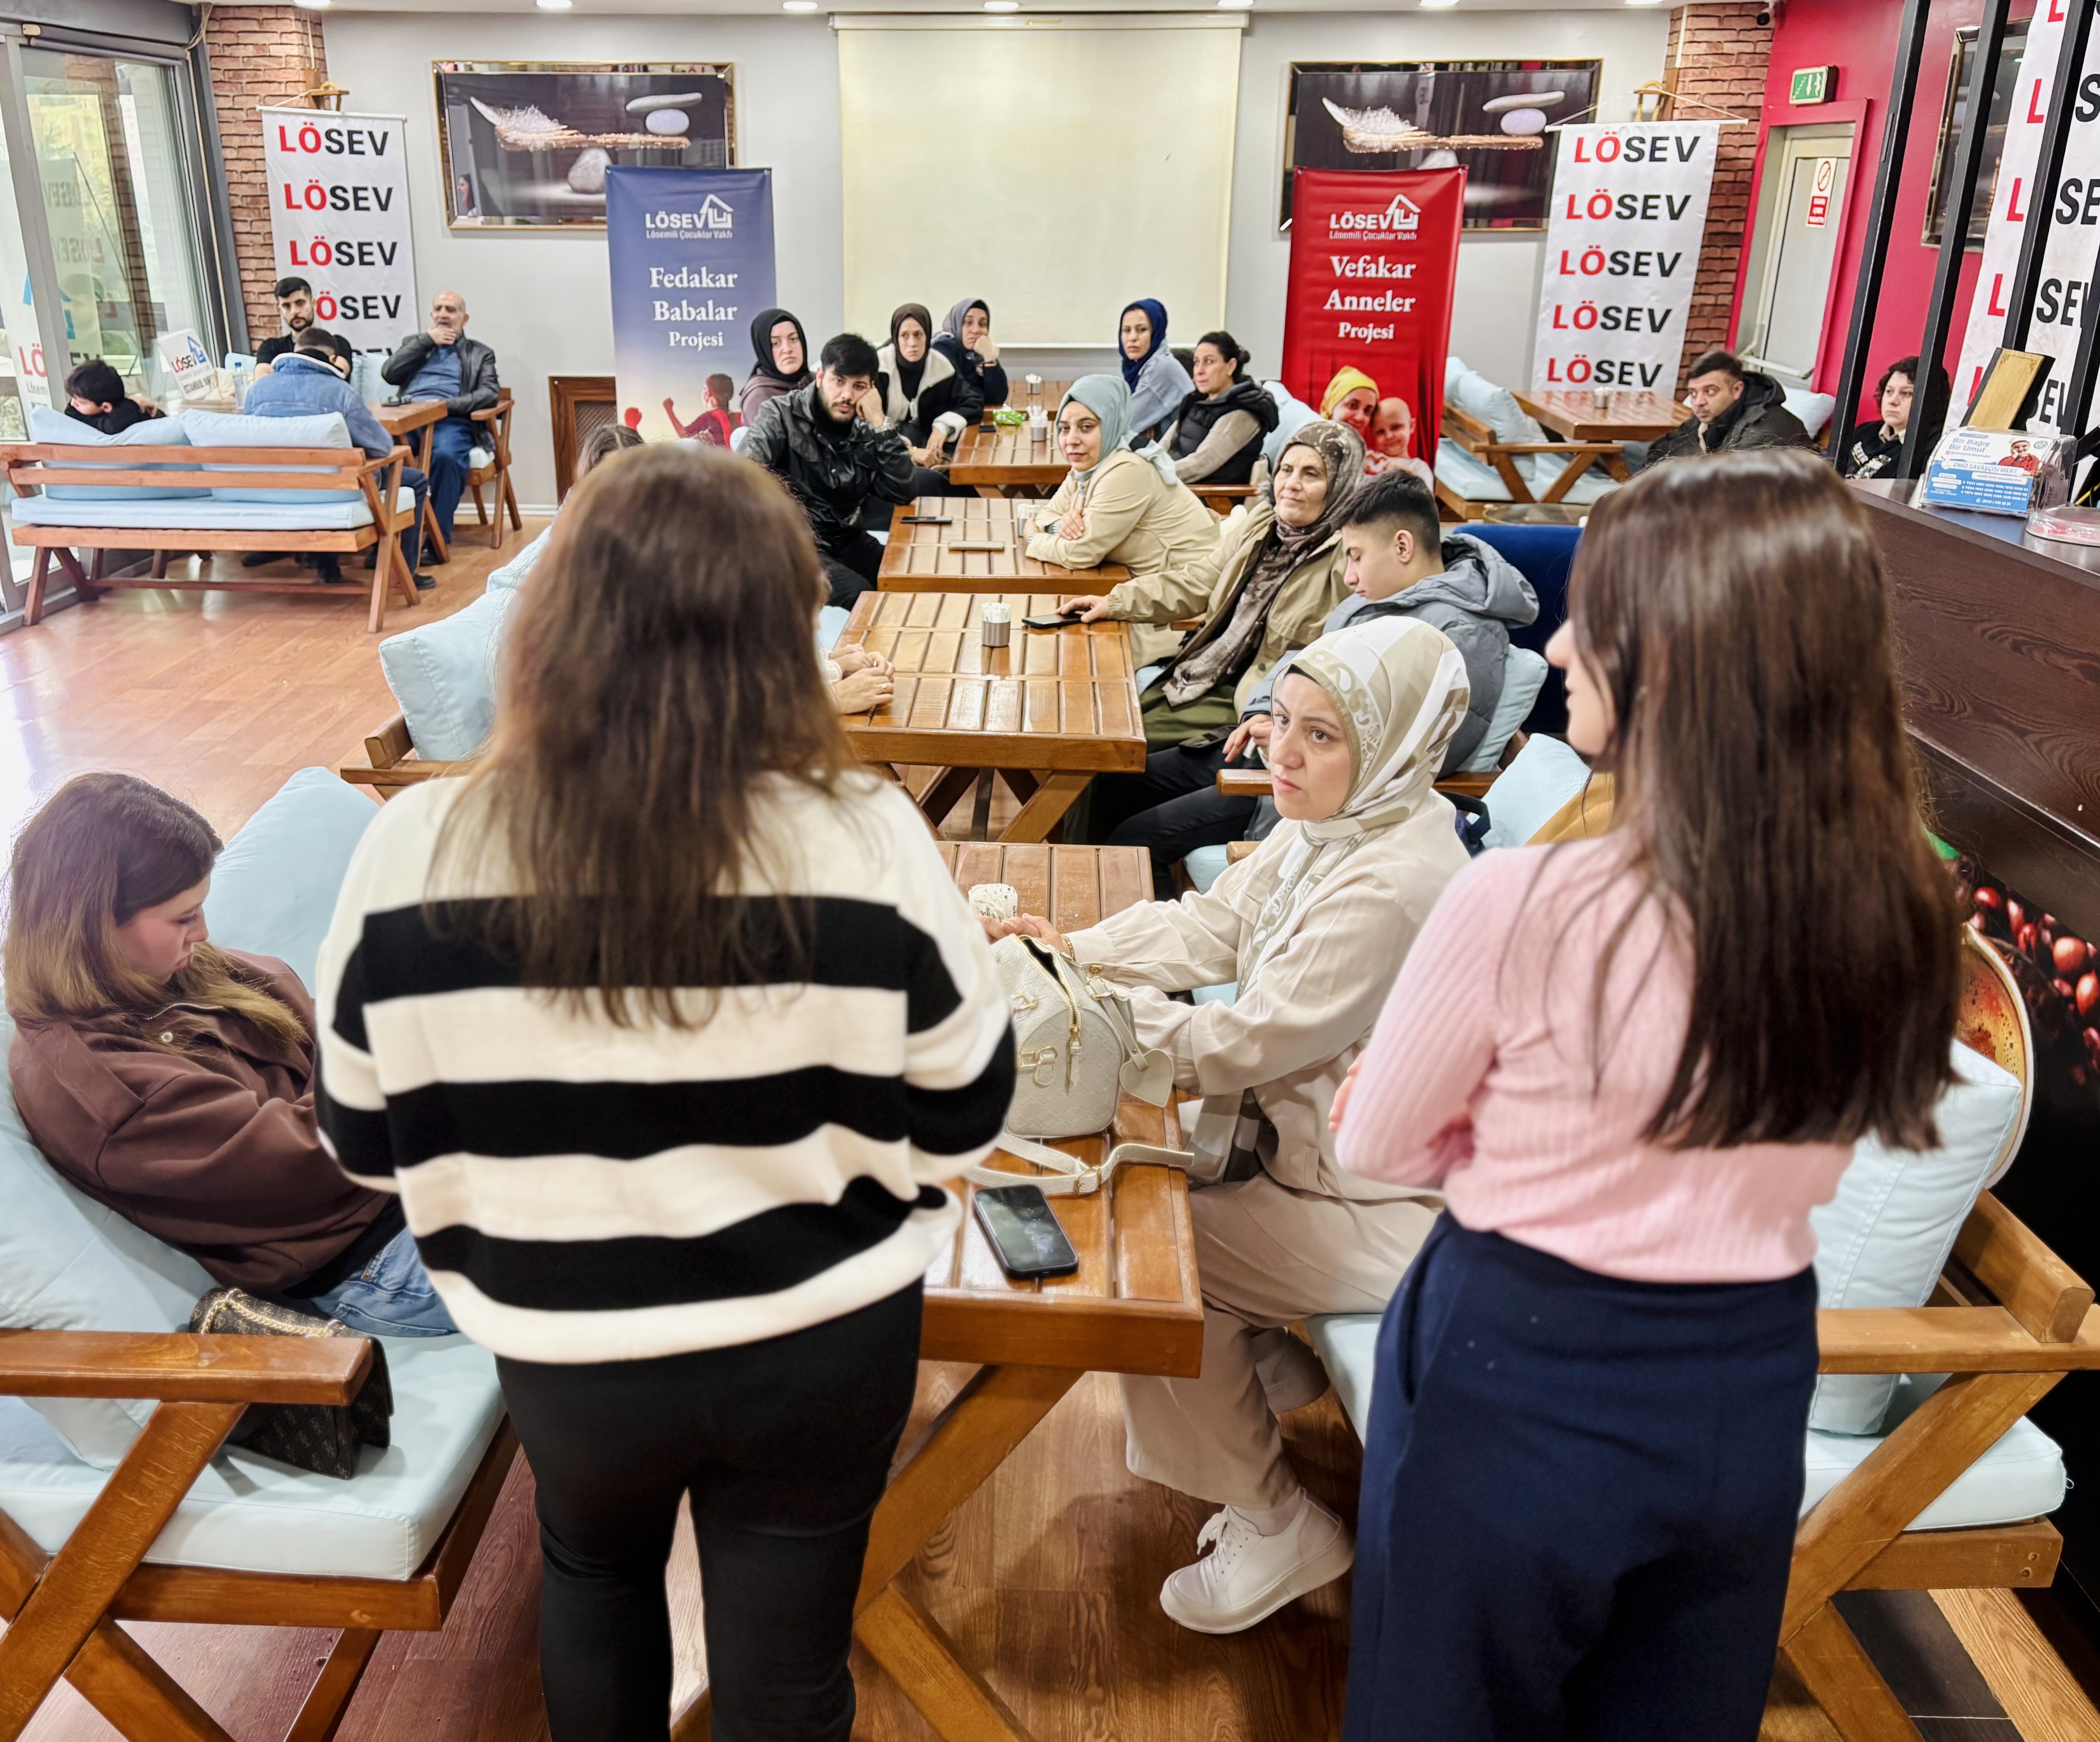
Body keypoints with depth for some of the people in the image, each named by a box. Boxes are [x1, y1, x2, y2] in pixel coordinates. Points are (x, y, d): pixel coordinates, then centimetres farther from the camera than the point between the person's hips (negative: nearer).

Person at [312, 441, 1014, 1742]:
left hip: (566, 1350, 2)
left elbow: (371, 1144, -5)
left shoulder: (413, 857, -19)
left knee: (594, 1574, 33)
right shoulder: (867, 843, -23)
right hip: (822, 1343, -1)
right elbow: (963, 1119, -11)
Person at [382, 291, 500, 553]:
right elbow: (389, 373, 13)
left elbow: (490, 393, 3)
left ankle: (438, 537, -32)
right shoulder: (414, 342, 31)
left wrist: (445, 405, -12)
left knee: (447, 455, -39)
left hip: (450, 421, -2)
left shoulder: (480, 354, 22)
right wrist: (428, 340, 11)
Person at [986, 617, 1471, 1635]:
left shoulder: (1394, 885, -31)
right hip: (1308, 1128, 10)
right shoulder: (1332, 822, -1)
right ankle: (1265, 1368, 27)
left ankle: (1275, 1526, 9)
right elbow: (1213, 923, 8)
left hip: (1386, 1205, -9)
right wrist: (1077, 951, -5)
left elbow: (1245, 1043, -27)